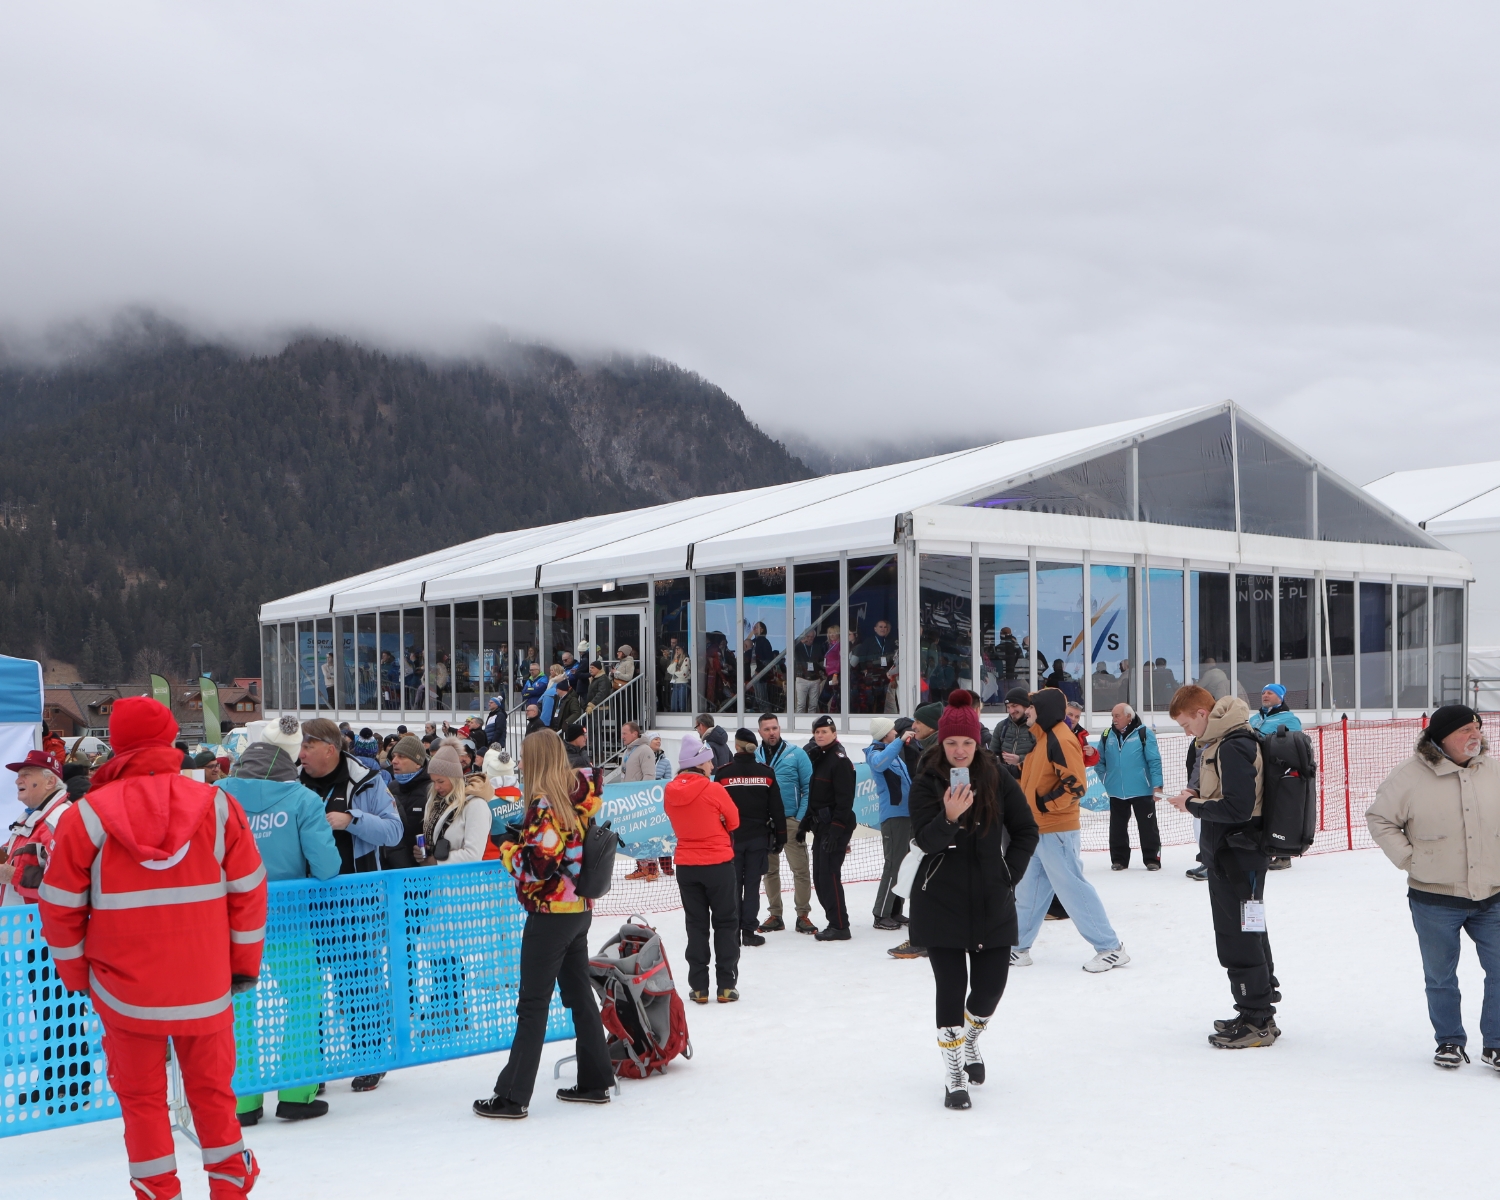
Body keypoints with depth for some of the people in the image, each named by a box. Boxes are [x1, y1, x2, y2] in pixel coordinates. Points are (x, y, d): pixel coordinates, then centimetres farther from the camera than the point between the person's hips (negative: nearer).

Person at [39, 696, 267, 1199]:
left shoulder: (86, 816, -8)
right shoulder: (217, 806, -5)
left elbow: (61, 907, -3)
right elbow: (248, 891, -1)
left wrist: (76, 973, 11)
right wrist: (245, 962, 10)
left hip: (124, 989, -1)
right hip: (205, 987, 1)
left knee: (141, 1095, 12)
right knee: (212, 1087, 16)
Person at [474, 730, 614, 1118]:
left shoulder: (545, 805, -19)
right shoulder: (579, 796, 5)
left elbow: (536, 865, -23)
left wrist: (508, 849, -5)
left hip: (551, 913, -8)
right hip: (580, 910, 8)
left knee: (533, 1004, -3)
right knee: (579, 994, 16)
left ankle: (513, 1097, 2)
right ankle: (596, 1081, 22)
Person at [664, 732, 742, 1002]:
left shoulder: (670, 792, -2)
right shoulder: (713, 790, -16)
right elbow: (733, 821, -4)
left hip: (686, 865, 4)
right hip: (718, 863, -4)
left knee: (696, 923, 12)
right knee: (726, 922, 8)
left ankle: (699, 987, 13)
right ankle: (726, 986, 8)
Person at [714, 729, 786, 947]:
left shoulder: (723, 773, -6)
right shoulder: (766, 772, -1)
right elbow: (776, 808, 2)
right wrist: (780, 837, 9)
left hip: (731, 837, -1)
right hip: (758, 837, 1)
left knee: (733, 885, 6)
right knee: (752, 884, 5)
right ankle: (749, 932, 5)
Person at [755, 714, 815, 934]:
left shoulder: (796, 754, -4)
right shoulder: (754, 757, 3)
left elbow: (809, 788, -5)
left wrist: (802, 818, -12)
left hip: (791, 820, -3)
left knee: (800, 870, -4)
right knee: (769, 870, 11)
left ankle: (803, 915, 6)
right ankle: (775, 915, 21)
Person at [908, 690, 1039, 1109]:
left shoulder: (998, 779, -2)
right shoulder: (926, 783, -6)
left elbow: (1026, 831, 6)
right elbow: (925, 840, -16)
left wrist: (1009, 877, 0)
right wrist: (949, 817, -35)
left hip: (992, 902, 2)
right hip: (941, 902, -2)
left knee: (991, 984, 4)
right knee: (951, 986, -1)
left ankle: (971, 1037, 38)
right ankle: (953, 1076, 13)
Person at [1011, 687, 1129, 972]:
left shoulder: (1060, 739, -17)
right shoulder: (1044, 737, 14)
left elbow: (1076, 784, -22)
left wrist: (1046, 804, -17)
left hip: (1056, 832, -10)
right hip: (1038, 829, 10)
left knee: (1072, 888, -5)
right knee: (1028, 890, 13)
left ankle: (1111, 948, 2)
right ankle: (1018, 948, 22)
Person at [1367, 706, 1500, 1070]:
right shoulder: (1412, 775, -10)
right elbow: (1379, 818, -1)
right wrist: (1408, 858, -7)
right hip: (1435, 899, -3)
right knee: (1441, 977, 11)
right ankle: (1449, 1041, 28)